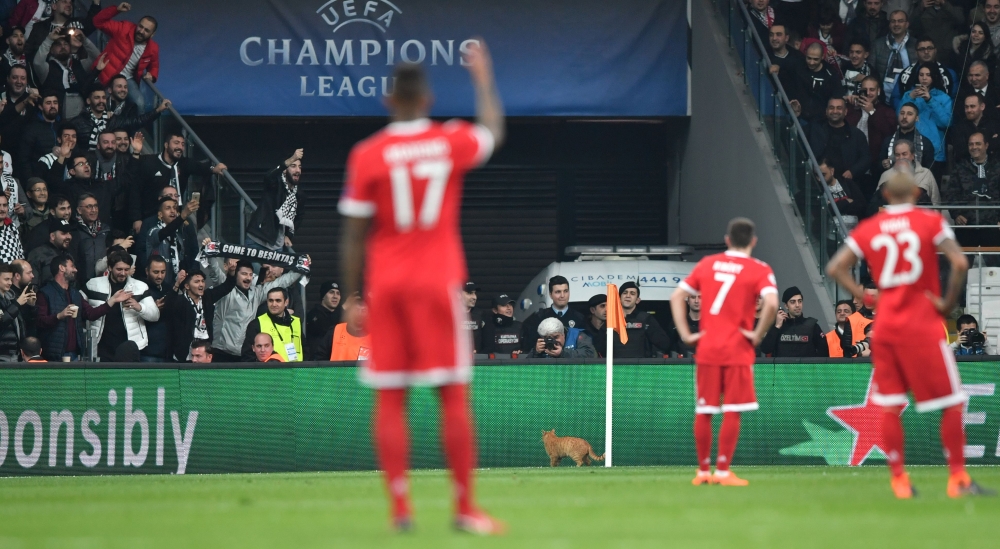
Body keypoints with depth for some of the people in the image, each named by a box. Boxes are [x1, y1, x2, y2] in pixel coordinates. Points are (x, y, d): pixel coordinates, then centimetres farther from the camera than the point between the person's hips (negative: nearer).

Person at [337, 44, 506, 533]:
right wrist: (483, 78, 38)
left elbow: (353, 235, -3)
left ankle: (399, 506, -4)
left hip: (386, 289, 0)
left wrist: (351, 298, 5)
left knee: (389, 398, 3)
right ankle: (465, 507, 1)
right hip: (439, 282, 0)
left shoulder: (367, 156, -3)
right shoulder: (451, 143, 0)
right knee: (453, 396, 2)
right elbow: (493, 131, 24)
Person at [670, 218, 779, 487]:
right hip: (738, 350, -4)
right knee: (732, 412, 0)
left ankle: (703, 471, 15)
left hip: (706, 348, 4)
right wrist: (758, 335, -8)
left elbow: (677, 296, 8)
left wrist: (685, 334, 6)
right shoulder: (759, 270, -2)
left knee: (703, 412, 9)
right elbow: (771, 303, -18)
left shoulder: (706, 264, 11)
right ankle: (723, 471, -3)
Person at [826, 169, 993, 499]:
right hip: (924, 323, -3)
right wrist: (948, 303, -5)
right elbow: (959, 264, -15)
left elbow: (835, 268, 3)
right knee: (951, 403, 4)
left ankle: (899, 480, 5)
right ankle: (958, 479, 0)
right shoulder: (932, 222, -3)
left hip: (885, 324, 3)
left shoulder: (867, 230, 7)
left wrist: (862, 295, 5)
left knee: (889, 406, 8)